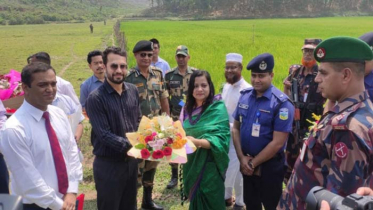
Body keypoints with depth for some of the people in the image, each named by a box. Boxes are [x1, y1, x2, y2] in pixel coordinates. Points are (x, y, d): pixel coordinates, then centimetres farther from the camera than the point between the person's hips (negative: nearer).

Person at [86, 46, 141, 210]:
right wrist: (131, 146, -27)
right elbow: (104, 135, -20)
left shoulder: (133, 90, 2)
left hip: (131, 160, 5)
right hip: (108, 164, -5)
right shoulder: (95, 98, -16)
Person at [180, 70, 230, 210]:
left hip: (209, 165, -5)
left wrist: (197, 142, -34)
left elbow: (220, 139, -21)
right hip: (191, 164, 5)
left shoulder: (218, 108, -12)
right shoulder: (188, 108, 4)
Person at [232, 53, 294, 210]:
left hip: (269, 166, -5)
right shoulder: (244, 96, -1)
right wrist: (242, 157, -6)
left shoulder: (281, 103, -18)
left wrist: (253, 163, -12)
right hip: (246, 164, 5)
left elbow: (277, 143, -20)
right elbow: (235, 128, 4)